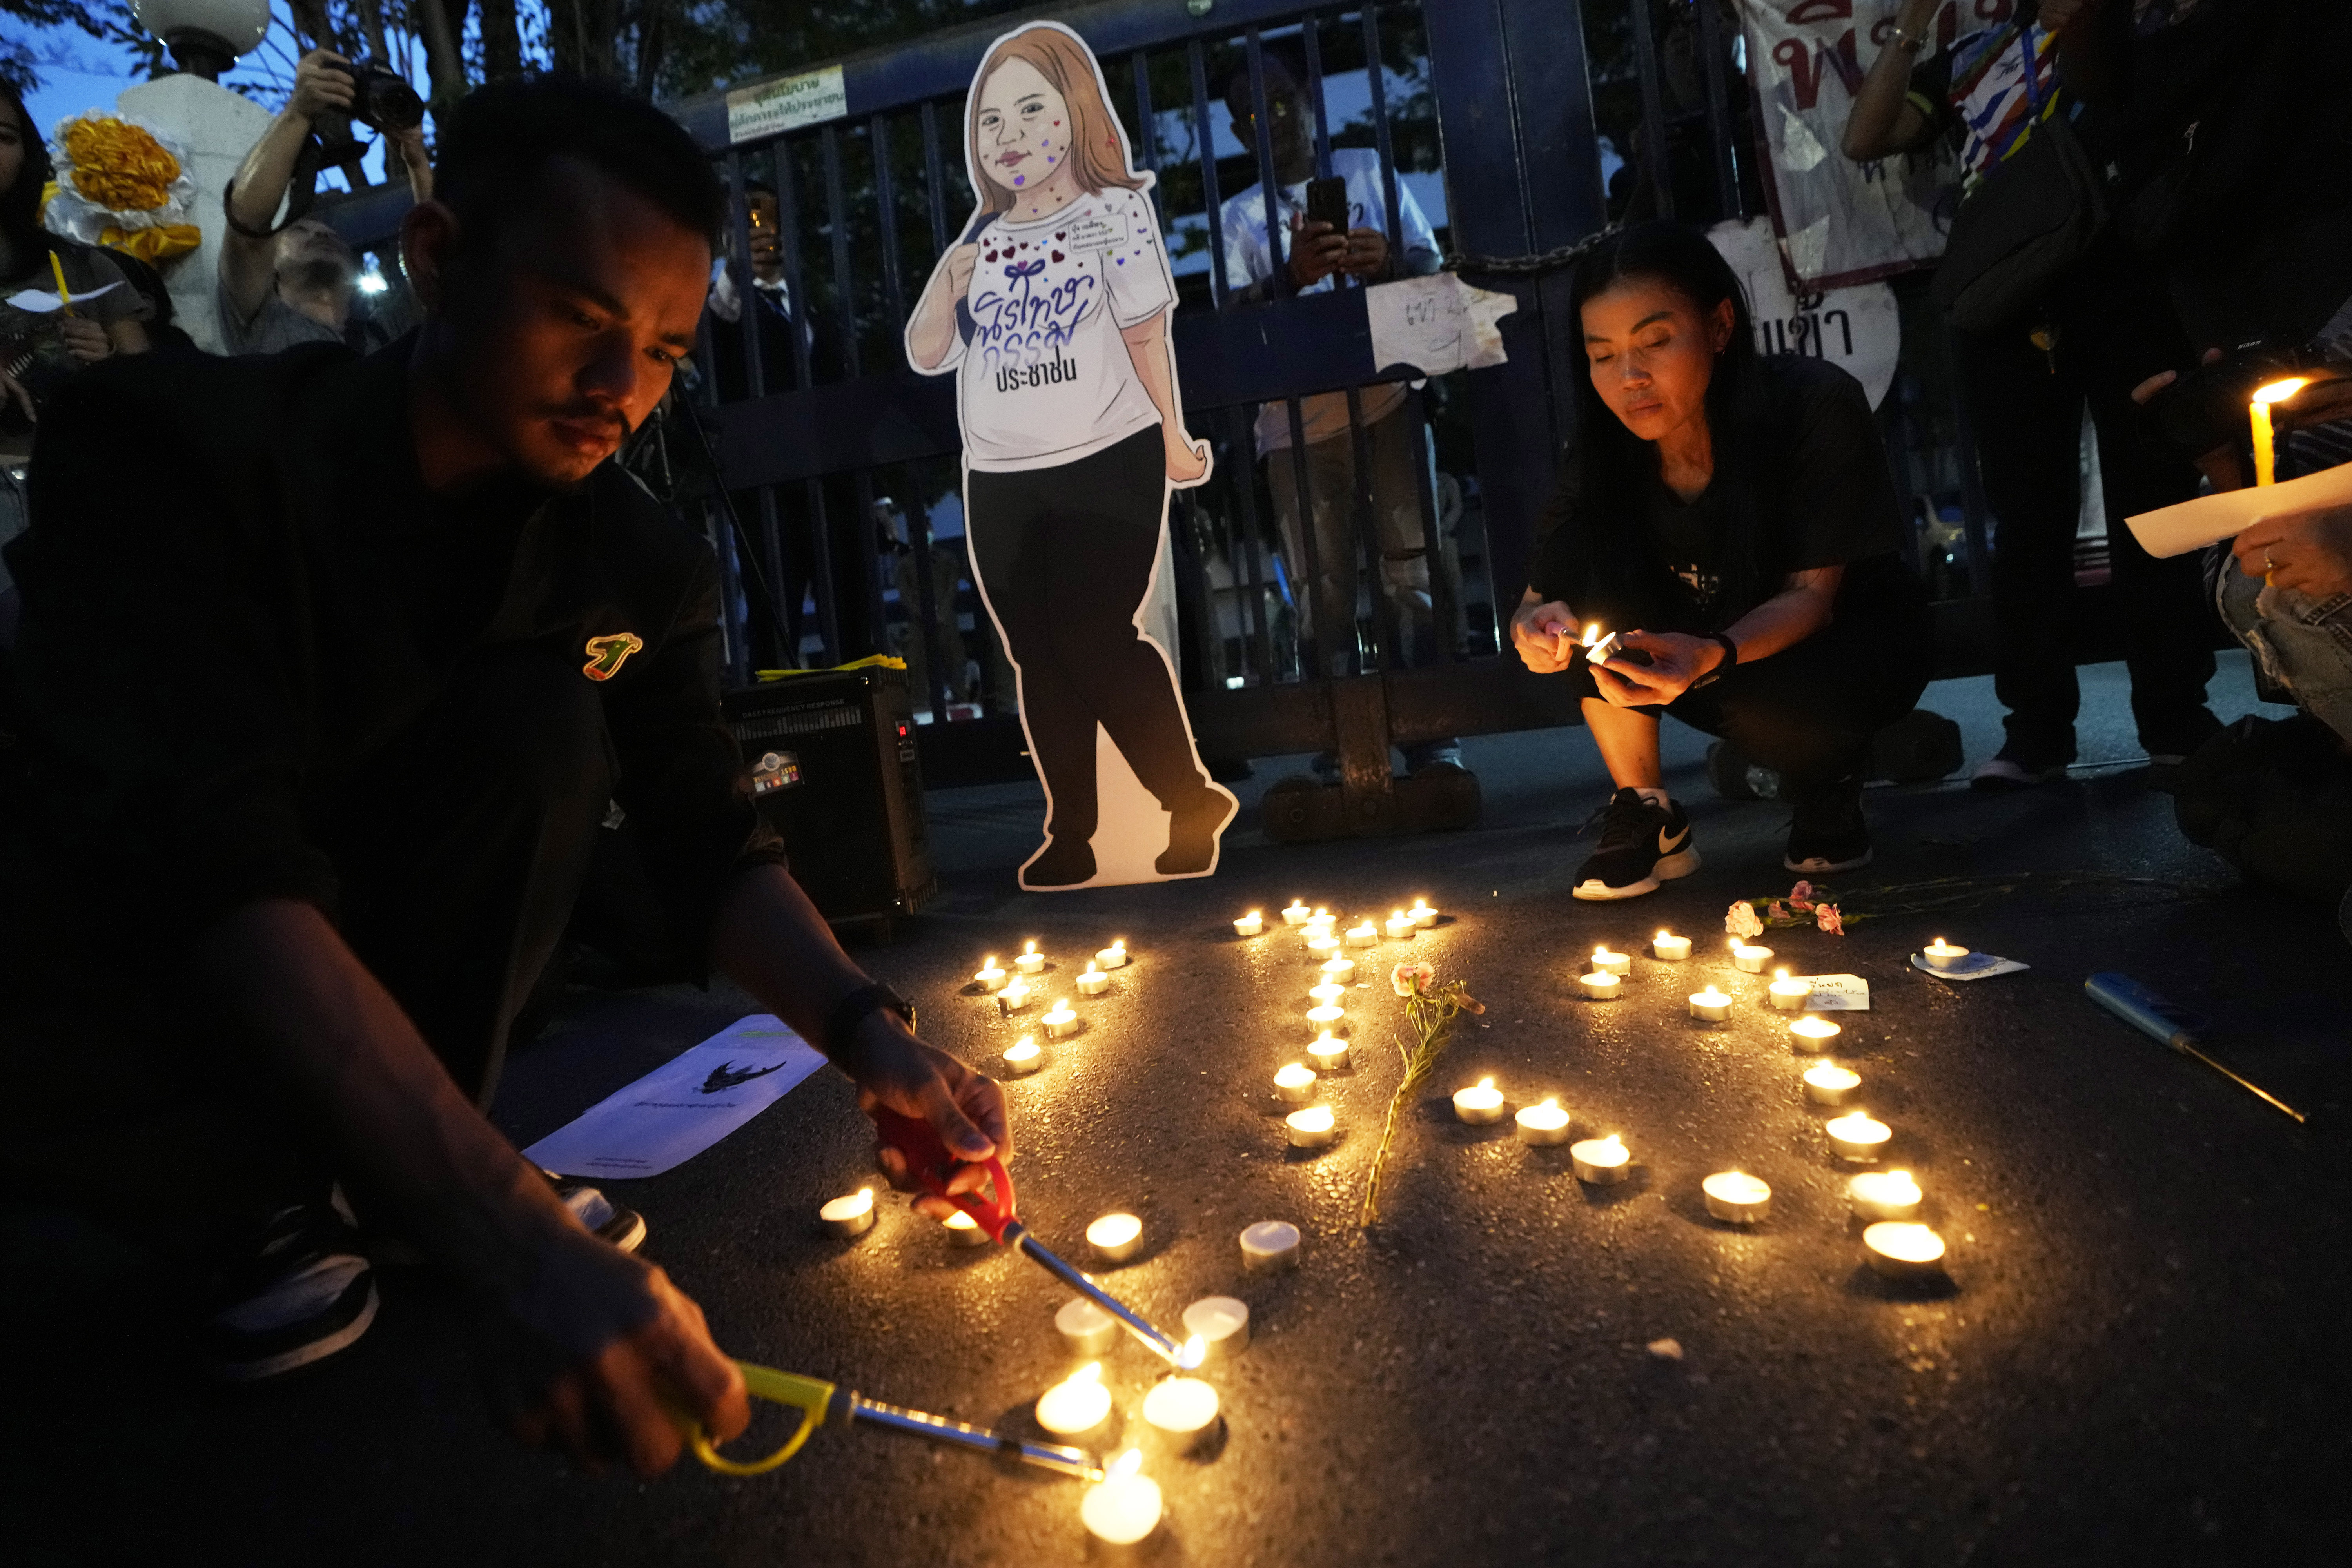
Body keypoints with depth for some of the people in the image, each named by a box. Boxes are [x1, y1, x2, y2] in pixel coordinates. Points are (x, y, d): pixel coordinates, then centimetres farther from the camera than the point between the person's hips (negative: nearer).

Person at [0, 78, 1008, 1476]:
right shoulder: (177, 451, -24)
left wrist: (866, 1029, -34)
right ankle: (262, 1213, -2)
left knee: (538, 721, -25)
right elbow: (217, 865, -37)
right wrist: (512, 1242, -47)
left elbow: (712, 849, -13)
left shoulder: (642, 566, -12)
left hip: (395, 960, 3)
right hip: (140, 969, -2)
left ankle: (392, 1186, -5)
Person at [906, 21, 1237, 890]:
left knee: (1095, 640, -11)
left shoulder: (1115, 210, 4)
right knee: (1038, 658, 4)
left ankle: (1192, 798, 7)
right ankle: (1070, 833, 13)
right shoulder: (978, 241, 14)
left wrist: (1173, 440, -4)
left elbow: (1146, 335, 0)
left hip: (1106, 464, -4)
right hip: (999, 483, 5)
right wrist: (948, 282, -5)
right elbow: (927, 356, 11)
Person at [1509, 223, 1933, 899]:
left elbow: (1811, 595, -26)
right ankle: (1645, 815, -13)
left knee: (1781, 699, -40)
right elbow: (1540, 600, -17)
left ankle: (1832, 778, 2)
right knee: (1579, 557, -25)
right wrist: (1537, 627, -43)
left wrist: (1712, 656, -47)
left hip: (1853, 630, -3)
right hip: (1704, 640, 4)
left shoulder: (1817, 406, -25)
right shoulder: (1612, 452, -15)